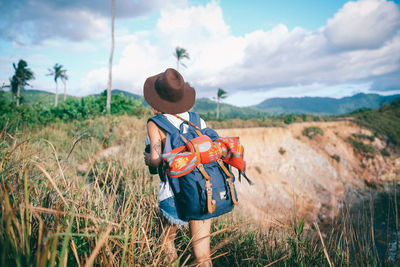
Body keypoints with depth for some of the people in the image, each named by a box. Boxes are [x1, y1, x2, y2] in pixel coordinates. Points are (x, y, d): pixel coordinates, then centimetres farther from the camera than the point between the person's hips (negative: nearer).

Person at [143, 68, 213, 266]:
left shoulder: (156, 124, -8)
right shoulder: (198, 120, 4)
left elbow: (156, 160, -19)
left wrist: (148, 159, 3)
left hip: (174, 195, -3)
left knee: (167, 240, 27)